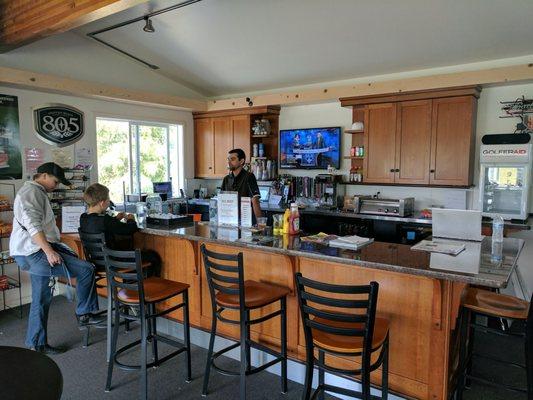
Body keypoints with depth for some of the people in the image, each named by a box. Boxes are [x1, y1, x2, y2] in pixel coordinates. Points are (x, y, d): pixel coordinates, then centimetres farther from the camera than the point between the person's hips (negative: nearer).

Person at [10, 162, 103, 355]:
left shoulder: (36, 192, 24)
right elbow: (32, 225, -23)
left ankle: (36, 344, 23)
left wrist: (50, 249, 28)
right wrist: (49, 251, -29)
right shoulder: (31, 191, -10)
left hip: (34, 254, 11)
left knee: (41, 300, 15)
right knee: (86, 269, -14)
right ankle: (84, 314, 0)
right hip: (34, 252, -11)